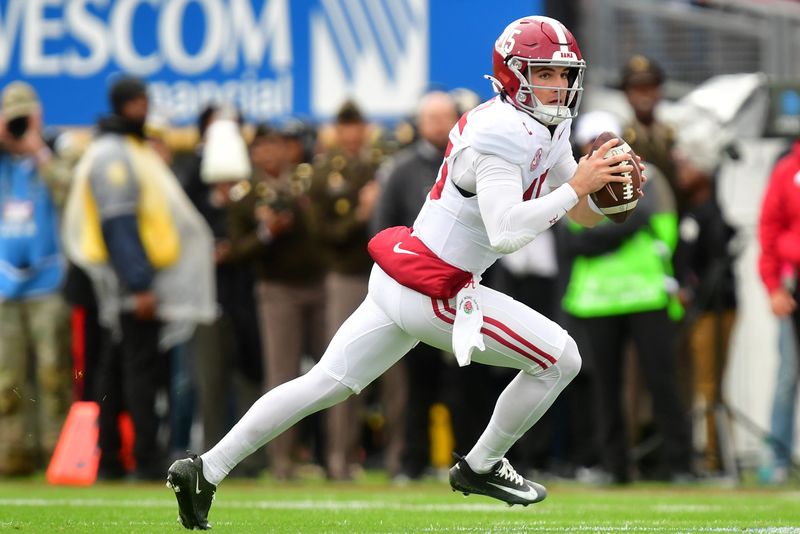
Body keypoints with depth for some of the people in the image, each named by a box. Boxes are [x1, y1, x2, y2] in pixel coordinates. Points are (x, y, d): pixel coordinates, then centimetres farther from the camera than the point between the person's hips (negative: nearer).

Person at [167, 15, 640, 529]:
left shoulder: (550, 129, 11)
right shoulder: (502, 135, -21)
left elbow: (588, 215, 15)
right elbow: (506, 232, -31)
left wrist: (614, 185, -6)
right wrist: (575, 186, -27)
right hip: (432, 293, -10)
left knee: (325, 384, 11)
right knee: (560, 360, -2)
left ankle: (206, 470, 13)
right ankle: (480, 468, 15)